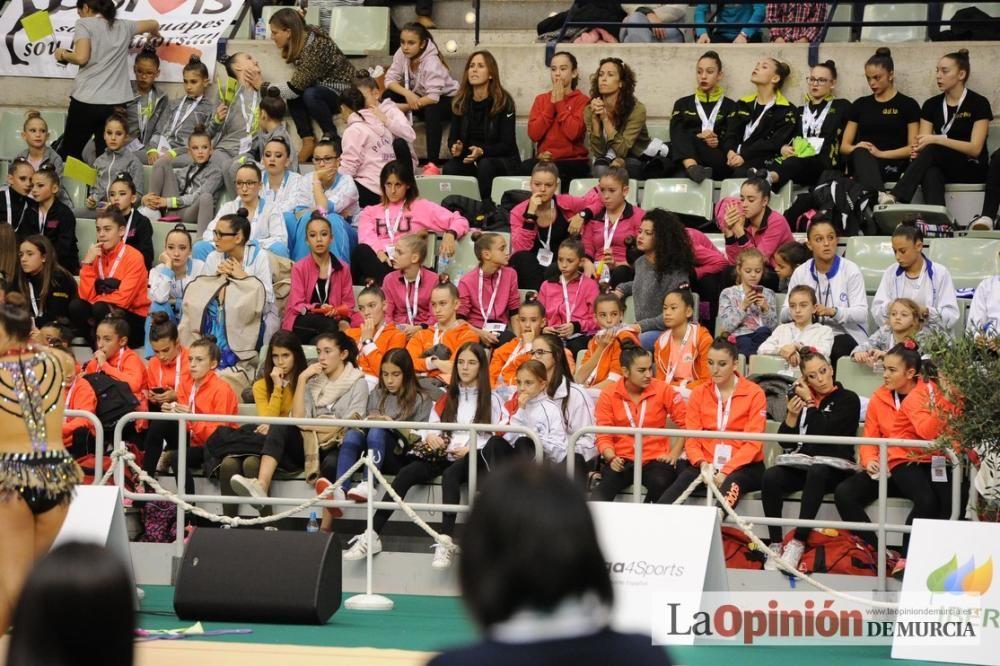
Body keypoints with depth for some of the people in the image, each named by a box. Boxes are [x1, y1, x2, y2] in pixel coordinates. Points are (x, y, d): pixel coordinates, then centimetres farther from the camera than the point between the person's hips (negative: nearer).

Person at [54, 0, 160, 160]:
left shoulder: (84, 24, -1)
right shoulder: (123, 26, 14)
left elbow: (81, 58, -14)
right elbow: (154, 25, 29)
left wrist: (63, 54, 5)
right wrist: (153, 36, 51)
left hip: (87, 100, -4)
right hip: (117, 102, 4)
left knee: (69, 153, 5)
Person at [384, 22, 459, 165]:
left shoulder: (432, 62, -30)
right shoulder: (401, 54, -14)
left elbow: (433, 98, -37)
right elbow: (390, 80, -14)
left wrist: (404, 107, -36)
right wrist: (407, 93, -32)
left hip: (445, 99, -6)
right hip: (417, 96, 6)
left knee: (431, 109, -39)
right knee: (389, 96, -16)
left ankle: (432, 162, -39)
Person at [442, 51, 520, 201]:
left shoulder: (504, 102, -8)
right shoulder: (460, 102, 6)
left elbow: (507, 144, -9)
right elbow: (452, 137, 9)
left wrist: (482, 151, -27)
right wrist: (455, 147, -17)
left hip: (503, 161, -3)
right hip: (469, 160, 3)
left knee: (485, 166, -38)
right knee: (449, 169, -29)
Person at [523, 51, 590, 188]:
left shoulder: (582, 100, 3)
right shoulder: (541, 99, 15)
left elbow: (574, 133, -14)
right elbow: (533, 134, 0)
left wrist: (560, 103, -6)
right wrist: (552, 103, -2)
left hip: (573, 161, -3)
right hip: (544, 159, 3)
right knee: (526, 167, -31)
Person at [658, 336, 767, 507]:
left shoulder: (754, 393, 1)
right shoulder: (699, 393, 12)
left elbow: (753, 443, -5)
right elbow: (691, 439, 8)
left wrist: (726, 472, -18)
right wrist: (702, 464, -14)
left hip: (743, 467, -2)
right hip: (706, 465, 2)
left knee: (731, 485, -39)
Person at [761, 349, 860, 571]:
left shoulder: (848, 399, 3)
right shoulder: (800, 397, 16)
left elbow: (826, 433, -12)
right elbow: (786, 443, 14)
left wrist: (810, 403, -2)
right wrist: (791, 416, -3)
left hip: (833, 467, -4)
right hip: (801, 465, 4)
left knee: (816, 472, -39)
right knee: (771, 477, -28)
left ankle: (798, 543, -38)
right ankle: (776, 544, -28)